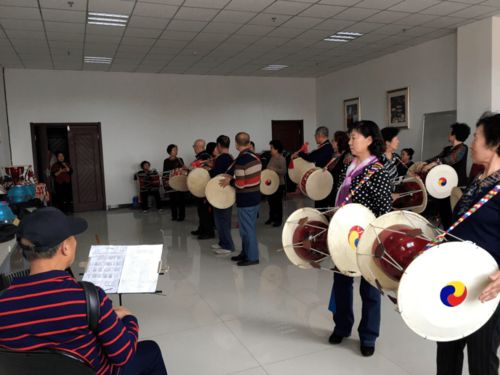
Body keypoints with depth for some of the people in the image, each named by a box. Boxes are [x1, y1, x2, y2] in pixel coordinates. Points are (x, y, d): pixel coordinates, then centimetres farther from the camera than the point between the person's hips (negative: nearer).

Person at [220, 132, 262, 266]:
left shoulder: (240, 160, -19)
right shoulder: (255, 157, 6)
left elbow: (240, 184, -22)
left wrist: (230, 180, -4)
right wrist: (232, 175, 11)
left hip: (245, 200, -9)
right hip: (255, 197, 9)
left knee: (247, 229, 1)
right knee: (249, 227, 17)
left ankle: (252, 257, 8)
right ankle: (245, 253, 27)